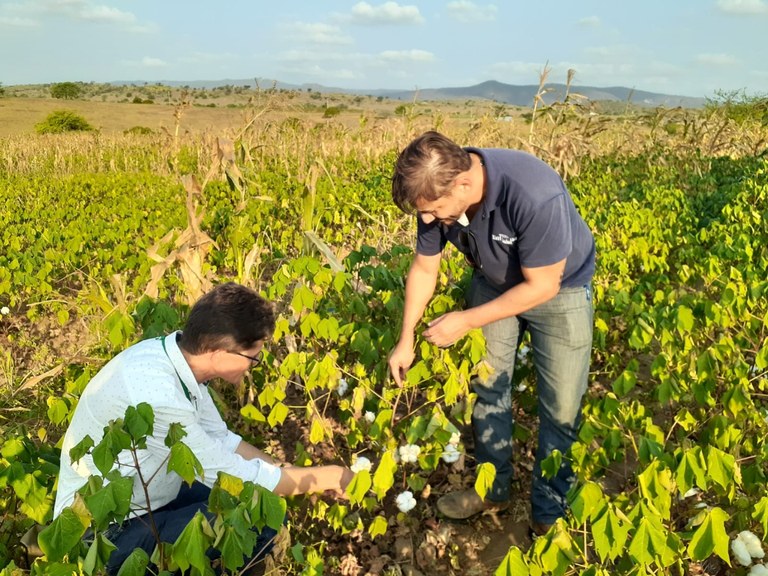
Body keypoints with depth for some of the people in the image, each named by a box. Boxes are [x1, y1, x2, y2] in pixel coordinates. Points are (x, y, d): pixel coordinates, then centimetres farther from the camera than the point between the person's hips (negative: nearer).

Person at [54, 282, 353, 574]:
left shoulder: (177, 357, -8)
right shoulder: (157, 395, -34)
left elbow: (221, 440, 3)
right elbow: (230, 474, -24)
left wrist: (301, 477, -2)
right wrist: (324, 478, -13)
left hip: (145, 502, 8)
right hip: (105, 534, -8)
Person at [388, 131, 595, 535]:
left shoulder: (534, 194, -41)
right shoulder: (438, 196, -22)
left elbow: (542, 286, -29)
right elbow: (424, 268, -6)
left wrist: (466, 321, -26)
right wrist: (406, 340, -7)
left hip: (560, 287, -5)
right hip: (494, 282, 5)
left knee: (561, 407, 0)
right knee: (487, 387, 10)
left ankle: (549, 511, 21)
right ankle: (492, 490, 30)